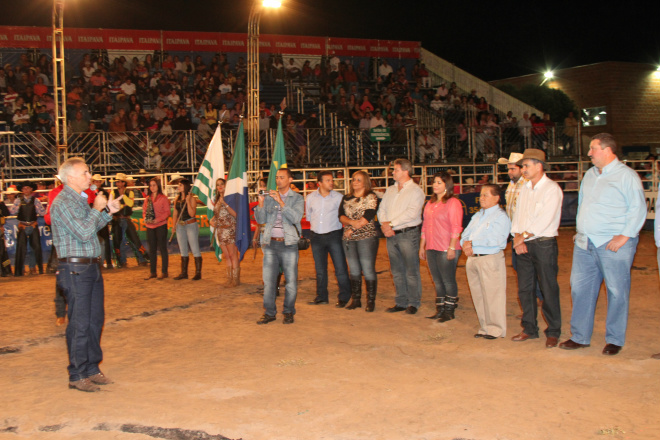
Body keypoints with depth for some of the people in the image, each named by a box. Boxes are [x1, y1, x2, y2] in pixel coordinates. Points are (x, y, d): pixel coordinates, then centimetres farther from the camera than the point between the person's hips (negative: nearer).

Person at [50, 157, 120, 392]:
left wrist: (108, 211, 10)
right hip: (75, 269, -9)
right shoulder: (62, 202, -13)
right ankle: (77, 376, 5)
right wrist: (98, 209, -9)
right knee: (80, 324, -4)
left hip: (91, 267, 9)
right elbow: (84, 232, -21)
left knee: (95, 320, 13)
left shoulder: (81, 200, 15)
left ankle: (92, 368, 23)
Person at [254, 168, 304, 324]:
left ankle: (289, 312, 13)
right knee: (268, 280, 2)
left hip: (288, 243, -2)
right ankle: (269, 313, 12)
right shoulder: (269, 197, 13)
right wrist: (261, 204, -7)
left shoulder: (297, 198, 5)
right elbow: (260, 220, 9)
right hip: (270, 243, 3)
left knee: (291, 280, 0)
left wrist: (281, 202, -16)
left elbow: (296, 218, -11)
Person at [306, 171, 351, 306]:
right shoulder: (311, 197, 6)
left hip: (334, 235, -3)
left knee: (340, 268, -4)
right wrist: (316, 225, 12)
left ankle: (343, 297, 7)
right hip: (317, 237, 3)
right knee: (320, 269, 11)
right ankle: (321, 297, 22)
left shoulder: (339, 197, -4)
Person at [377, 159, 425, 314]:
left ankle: (413, 303, 7)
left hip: (408, 234, -7)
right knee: (397, 271, 10)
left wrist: (391, 224, -16)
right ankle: (401, 302, 18)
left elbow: (411, 213, -17)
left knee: (411, 271, -2)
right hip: (391, 235, 7)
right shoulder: (390, 190, 16)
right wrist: (384, 224, -6)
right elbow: (382, 209, 14)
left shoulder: (415, 191, -6)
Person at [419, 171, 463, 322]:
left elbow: (456, 228, -12)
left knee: (448, 281, 0)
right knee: (438, 281, 11)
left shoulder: (453, 203, -7)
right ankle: (440, 310, 18)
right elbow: (425, 226, 20)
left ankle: (449, 311, 9)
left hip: (446, 249, -7)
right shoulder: (430, 203, 17)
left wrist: (452, 247, -18)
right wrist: (422, 246, 17)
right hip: (431, 249, 7)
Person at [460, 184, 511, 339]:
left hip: (491, 258, -8)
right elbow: (466, 234, 15)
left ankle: (496, 329, 5)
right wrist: (465, 244, -8)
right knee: (478, 295, 11)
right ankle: (485, 327, 21)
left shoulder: (501, 216, -6)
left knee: (492, 295, -4)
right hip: (472, 258, 8)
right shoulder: (477, 216, 19)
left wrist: (473, 243, -14)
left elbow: (495, 240, -18)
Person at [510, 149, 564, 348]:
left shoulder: (552, 189, -9)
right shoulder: (525, 188, 13)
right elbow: (517, 215, 11)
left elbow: (545, 219, -16)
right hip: (524, 245, 7)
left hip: (544, 244, -7)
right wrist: (517, 238, -3)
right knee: (525, 289, 10)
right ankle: (529, 329, 21)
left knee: (548, 290, -2)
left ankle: (553, 332, 9)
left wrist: (524, 235, -11)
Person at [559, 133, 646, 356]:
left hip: (614, 245, -7)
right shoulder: (589, 175, 16)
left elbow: (638, 208, -9)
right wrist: (580, 231, 14)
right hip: (584, 244, 7)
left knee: (617, 292, 0)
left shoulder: (626, 175, -5)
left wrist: (624, 235, -16)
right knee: (580, 289, 7)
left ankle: (614, 340, 13)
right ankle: (579, 337, 16)